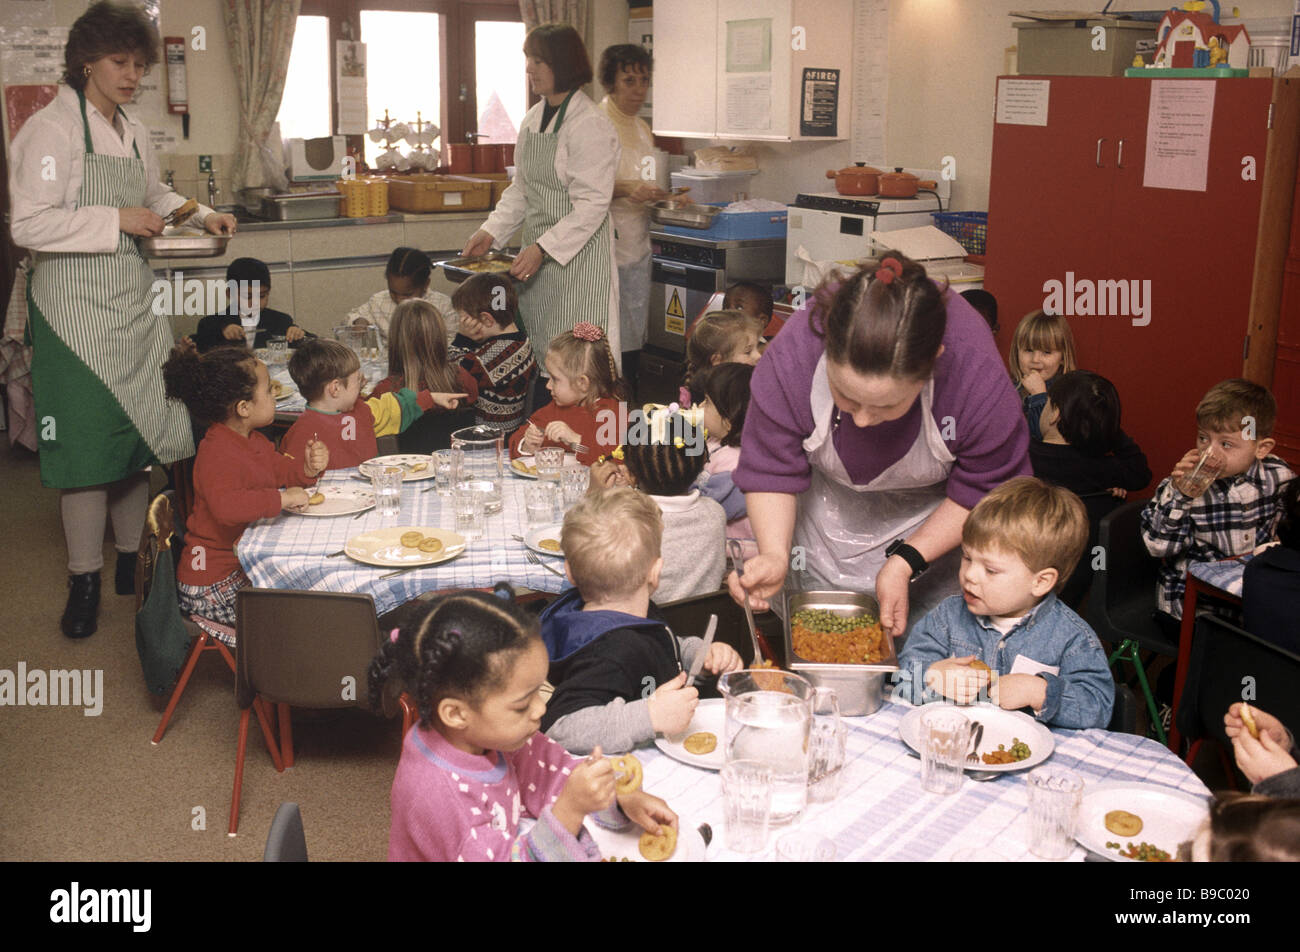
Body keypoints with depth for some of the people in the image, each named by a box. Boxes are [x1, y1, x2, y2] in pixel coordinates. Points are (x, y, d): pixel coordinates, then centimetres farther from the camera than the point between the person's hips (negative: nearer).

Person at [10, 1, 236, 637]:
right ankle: (84, 579, 7)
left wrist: (201, 217, 14)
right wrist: (116, 220, -18)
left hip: (132, 306, 7)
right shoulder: (51, 130, -11)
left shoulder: (131, 134, 13)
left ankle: (132, 559, 24)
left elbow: (154, 195, 31)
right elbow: (28, 225, -19)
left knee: (139, 433, 10)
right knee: (86, 440, -4)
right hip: (76, 308, -7)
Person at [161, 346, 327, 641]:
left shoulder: (253, 441, 9)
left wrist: (307, 467, 1)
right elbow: (226, 505, -42)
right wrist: (282, 499, -37)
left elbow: (278, 470, 23)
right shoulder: (216, 454, -24)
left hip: (246, 562, 10)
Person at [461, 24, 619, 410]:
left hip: (578, 254, -8)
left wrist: (543, 248, -22)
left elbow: (592, 205, -18)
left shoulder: (589, 126, -14)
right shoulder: (532, 121, 12)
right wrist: (491, 232, 9)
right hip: (538, 254, 8)